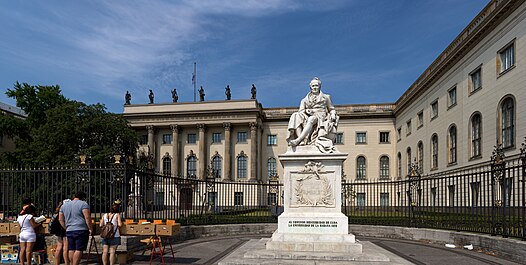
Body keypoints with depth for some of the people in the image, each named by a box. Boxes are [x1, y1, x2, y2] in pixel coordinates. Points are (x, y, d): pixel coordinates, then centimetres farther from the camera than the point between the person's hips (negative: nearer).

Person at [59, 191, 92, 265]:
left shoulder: (64, 205, 17)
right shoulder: (83, 204, -4)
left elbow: (60, 219, 18)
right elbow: (87, 217, -12)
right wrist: (90, 229, -6)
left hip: (69, 231, 6)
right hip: (81, 230, -6)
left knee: (71, 250, 10)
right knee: (79, 250, -6)